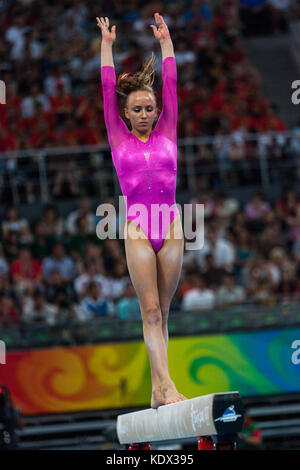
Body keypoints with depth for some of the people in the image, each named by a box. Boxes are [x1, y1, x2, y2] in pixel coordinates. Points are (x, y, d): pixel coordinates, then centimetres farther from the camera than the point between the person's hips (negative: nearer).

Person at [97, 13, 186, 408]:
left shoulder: (167, 134, 12)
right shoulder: (120, 139, 9)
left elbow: (171, 86, 13)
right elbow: (108, 90, 10)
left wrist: (166, 42, 16)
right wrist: (107, 46, 12)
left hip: (171, 228, 2)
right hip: (137, 229, -2)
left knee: (161, 311, 4)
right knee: (150, 310, -7)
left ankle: (157, 388, 4)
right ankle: (167, 386, -14)